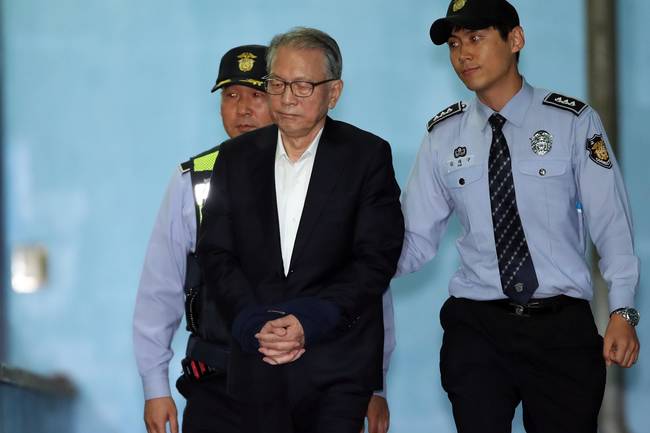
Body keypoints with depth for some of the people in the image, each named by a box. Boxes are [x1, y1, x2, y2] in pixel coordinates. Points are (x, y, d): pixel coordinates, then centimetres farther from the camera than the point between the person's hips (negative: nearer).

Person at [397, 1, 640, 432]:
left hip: (563, 327, -2)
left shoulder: (574, 122, -3)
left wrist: (622, 311, -16)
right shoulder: (443, 136, 5)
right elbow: (415, 240, 3)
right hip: (476, 327, 2)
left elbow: (610, 222, -6)